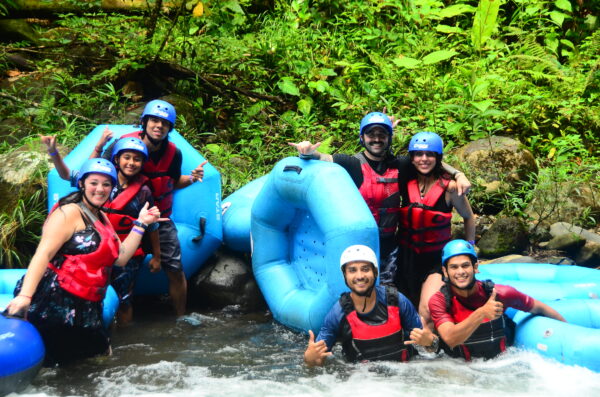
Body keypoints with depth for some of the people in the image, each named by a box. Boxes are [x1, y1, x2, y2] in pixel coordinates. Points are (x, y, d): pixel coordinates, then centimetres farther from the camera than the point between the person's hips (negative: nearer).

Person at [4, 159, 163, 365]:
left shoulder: (101, 218, 19)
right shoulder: (69, 212, -8)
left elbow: (121, 257, 13)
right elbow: (43, 254, -20)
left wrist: (141, 223, 8)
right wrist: (25, 296, -31)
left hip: (84, 308, 9)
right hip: (53, 302, -9)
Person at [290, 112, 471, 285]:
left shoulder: (399, 165, 3)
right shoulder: (352, 164, -9)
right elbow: (321, 158, -20)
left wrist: (458, 174, -5)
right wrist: (307, 152, -41)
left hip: (388, 245, 4)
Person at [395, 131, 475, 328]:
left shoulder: (449, 187, -9)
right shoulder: (405, 183, -3)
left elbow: (468, 217, 7)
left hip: (437, 259, -3)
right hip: (407, 258, 3)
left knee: (428, 311, -24)